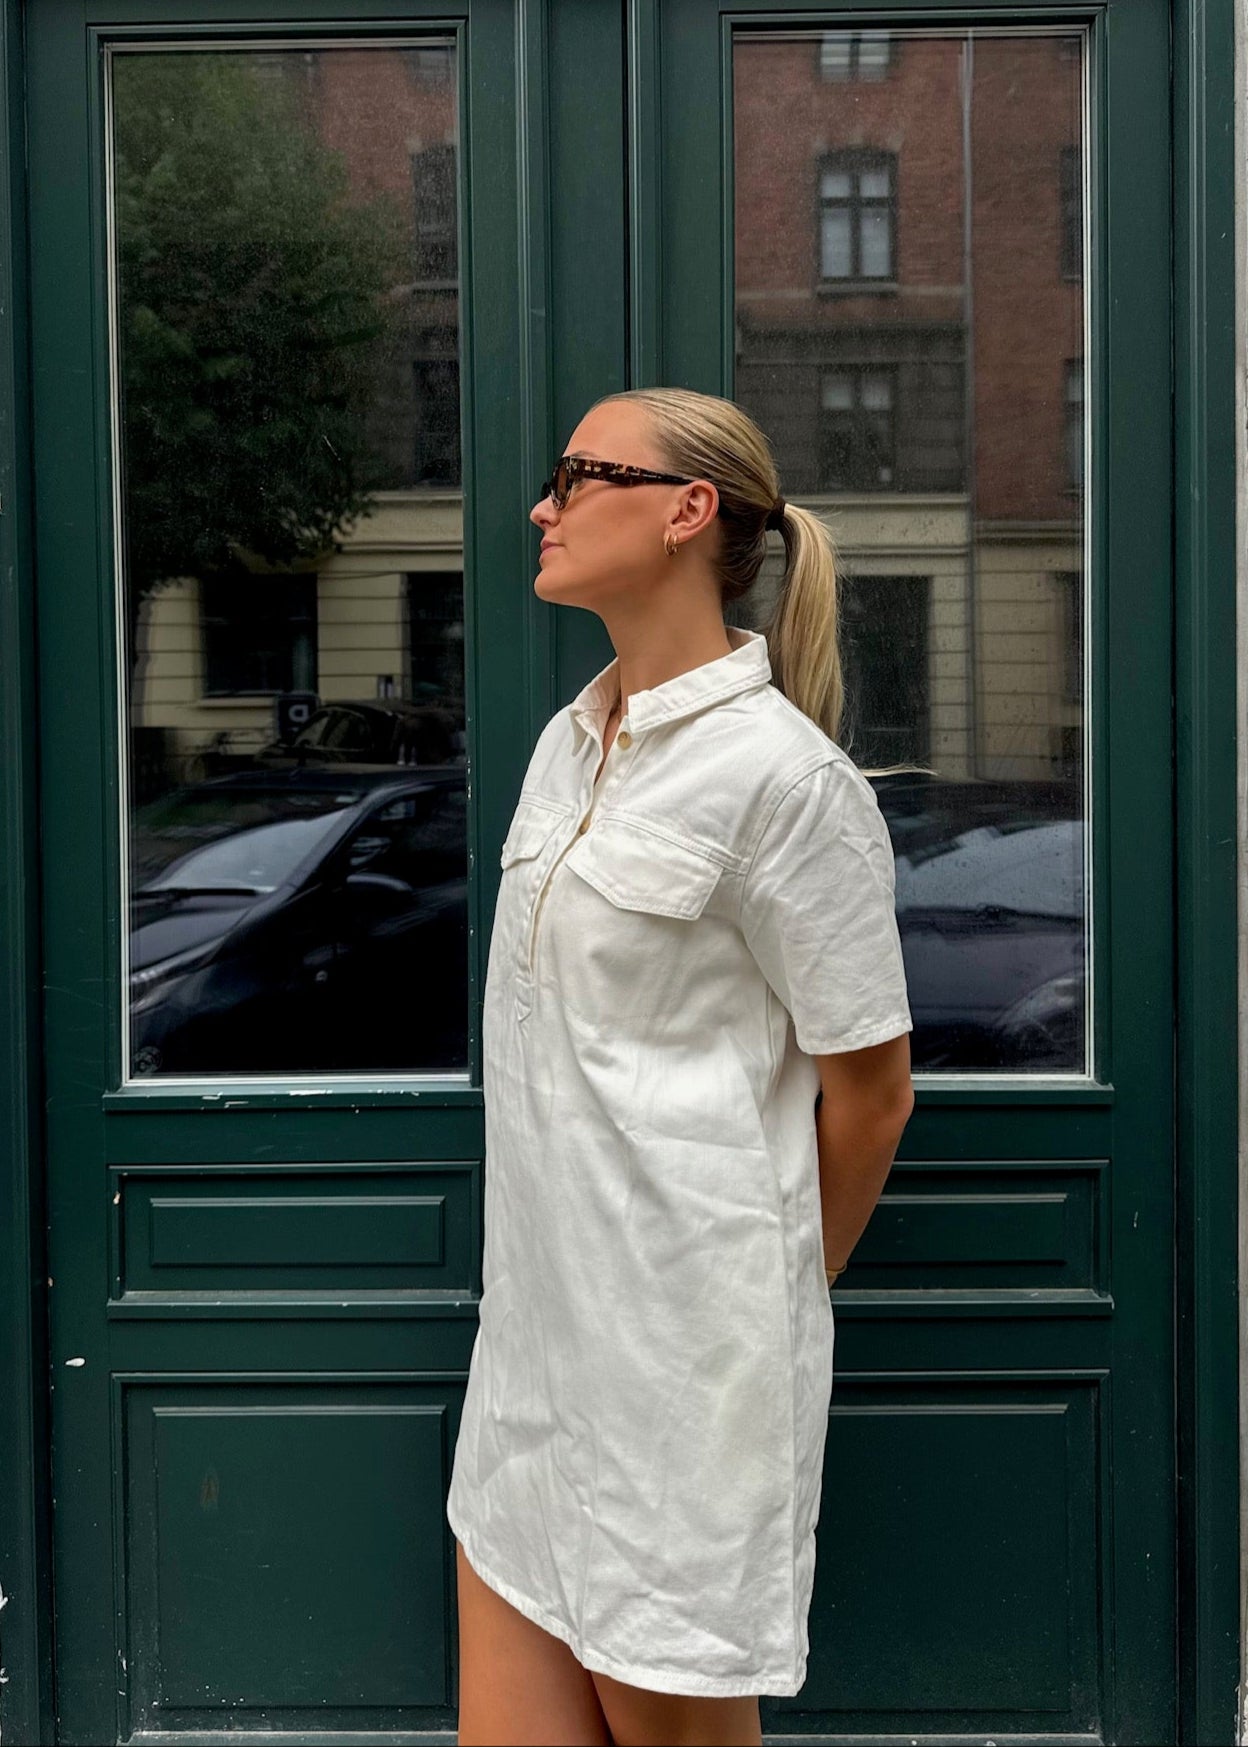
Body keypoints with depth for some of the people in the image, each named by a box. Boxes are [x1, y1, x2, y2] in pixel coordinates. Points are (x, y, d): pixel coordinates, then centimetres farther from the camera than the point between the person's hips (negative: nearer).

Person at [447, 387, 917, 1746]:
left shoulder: (783, 775, -15)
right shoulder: (567, 741, 10)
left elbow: (869, 1089, -9)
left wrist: (782, 1287, 5)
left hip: (681, 1328, -7)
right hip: (539, 1315, 8)